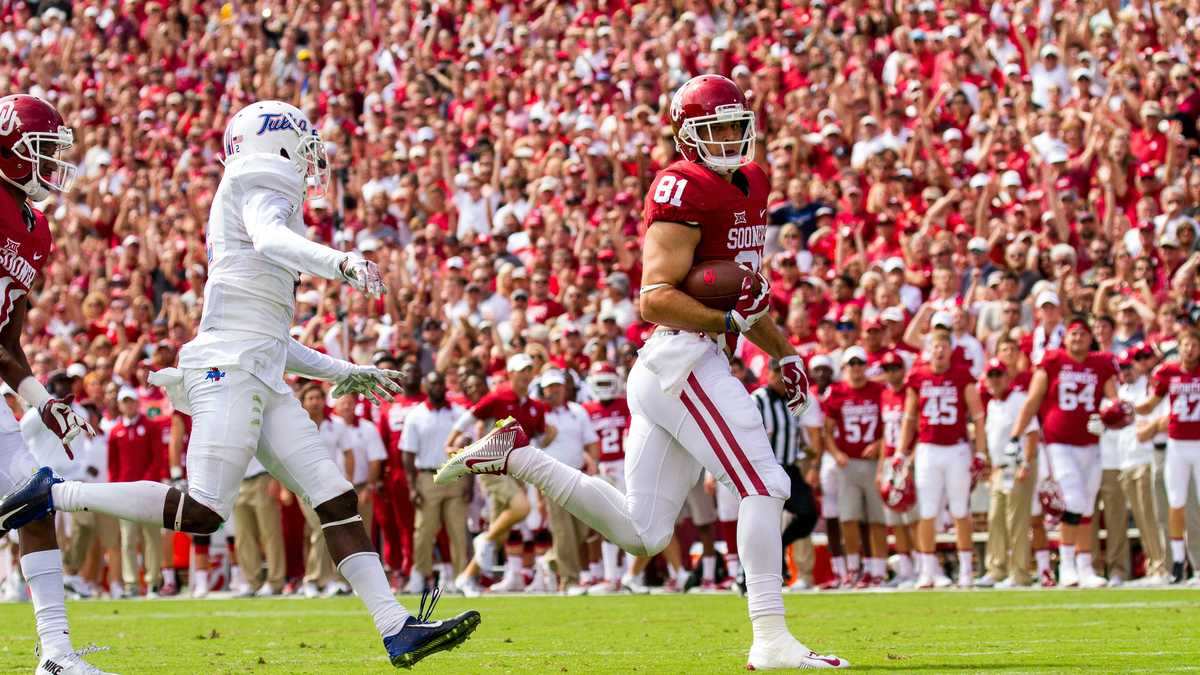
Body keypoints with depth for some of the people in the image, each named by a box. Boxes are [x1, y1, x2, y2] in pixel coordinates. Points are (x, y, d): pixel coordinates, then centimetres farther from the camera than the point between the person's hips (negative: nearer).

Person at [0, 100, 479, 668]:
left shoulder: (248, 195, 28)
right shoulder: (262, 188, 3)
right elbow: (271, 239, -24)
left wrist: (344, 374, 32)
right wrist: (342, 263, -39)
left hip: (263, 382, 10)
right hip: (231, 369, -10)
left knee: (336, 496, -1)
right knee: (203, 512, -16)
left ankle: (396, 628, -7)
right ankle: (55, 495, -3)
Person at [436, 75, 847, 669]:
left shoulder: (749, 184, 18)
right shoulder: (683, 191, -11)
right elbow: (656, 298, -17)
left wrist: (783, 352, 27)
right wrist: (728, 321, -26)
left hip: (674, 369, 10)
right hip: (683, 359, -10)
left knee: (639, 532, 9)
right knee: (764, 486, -12)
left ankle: (516, 453, 13)